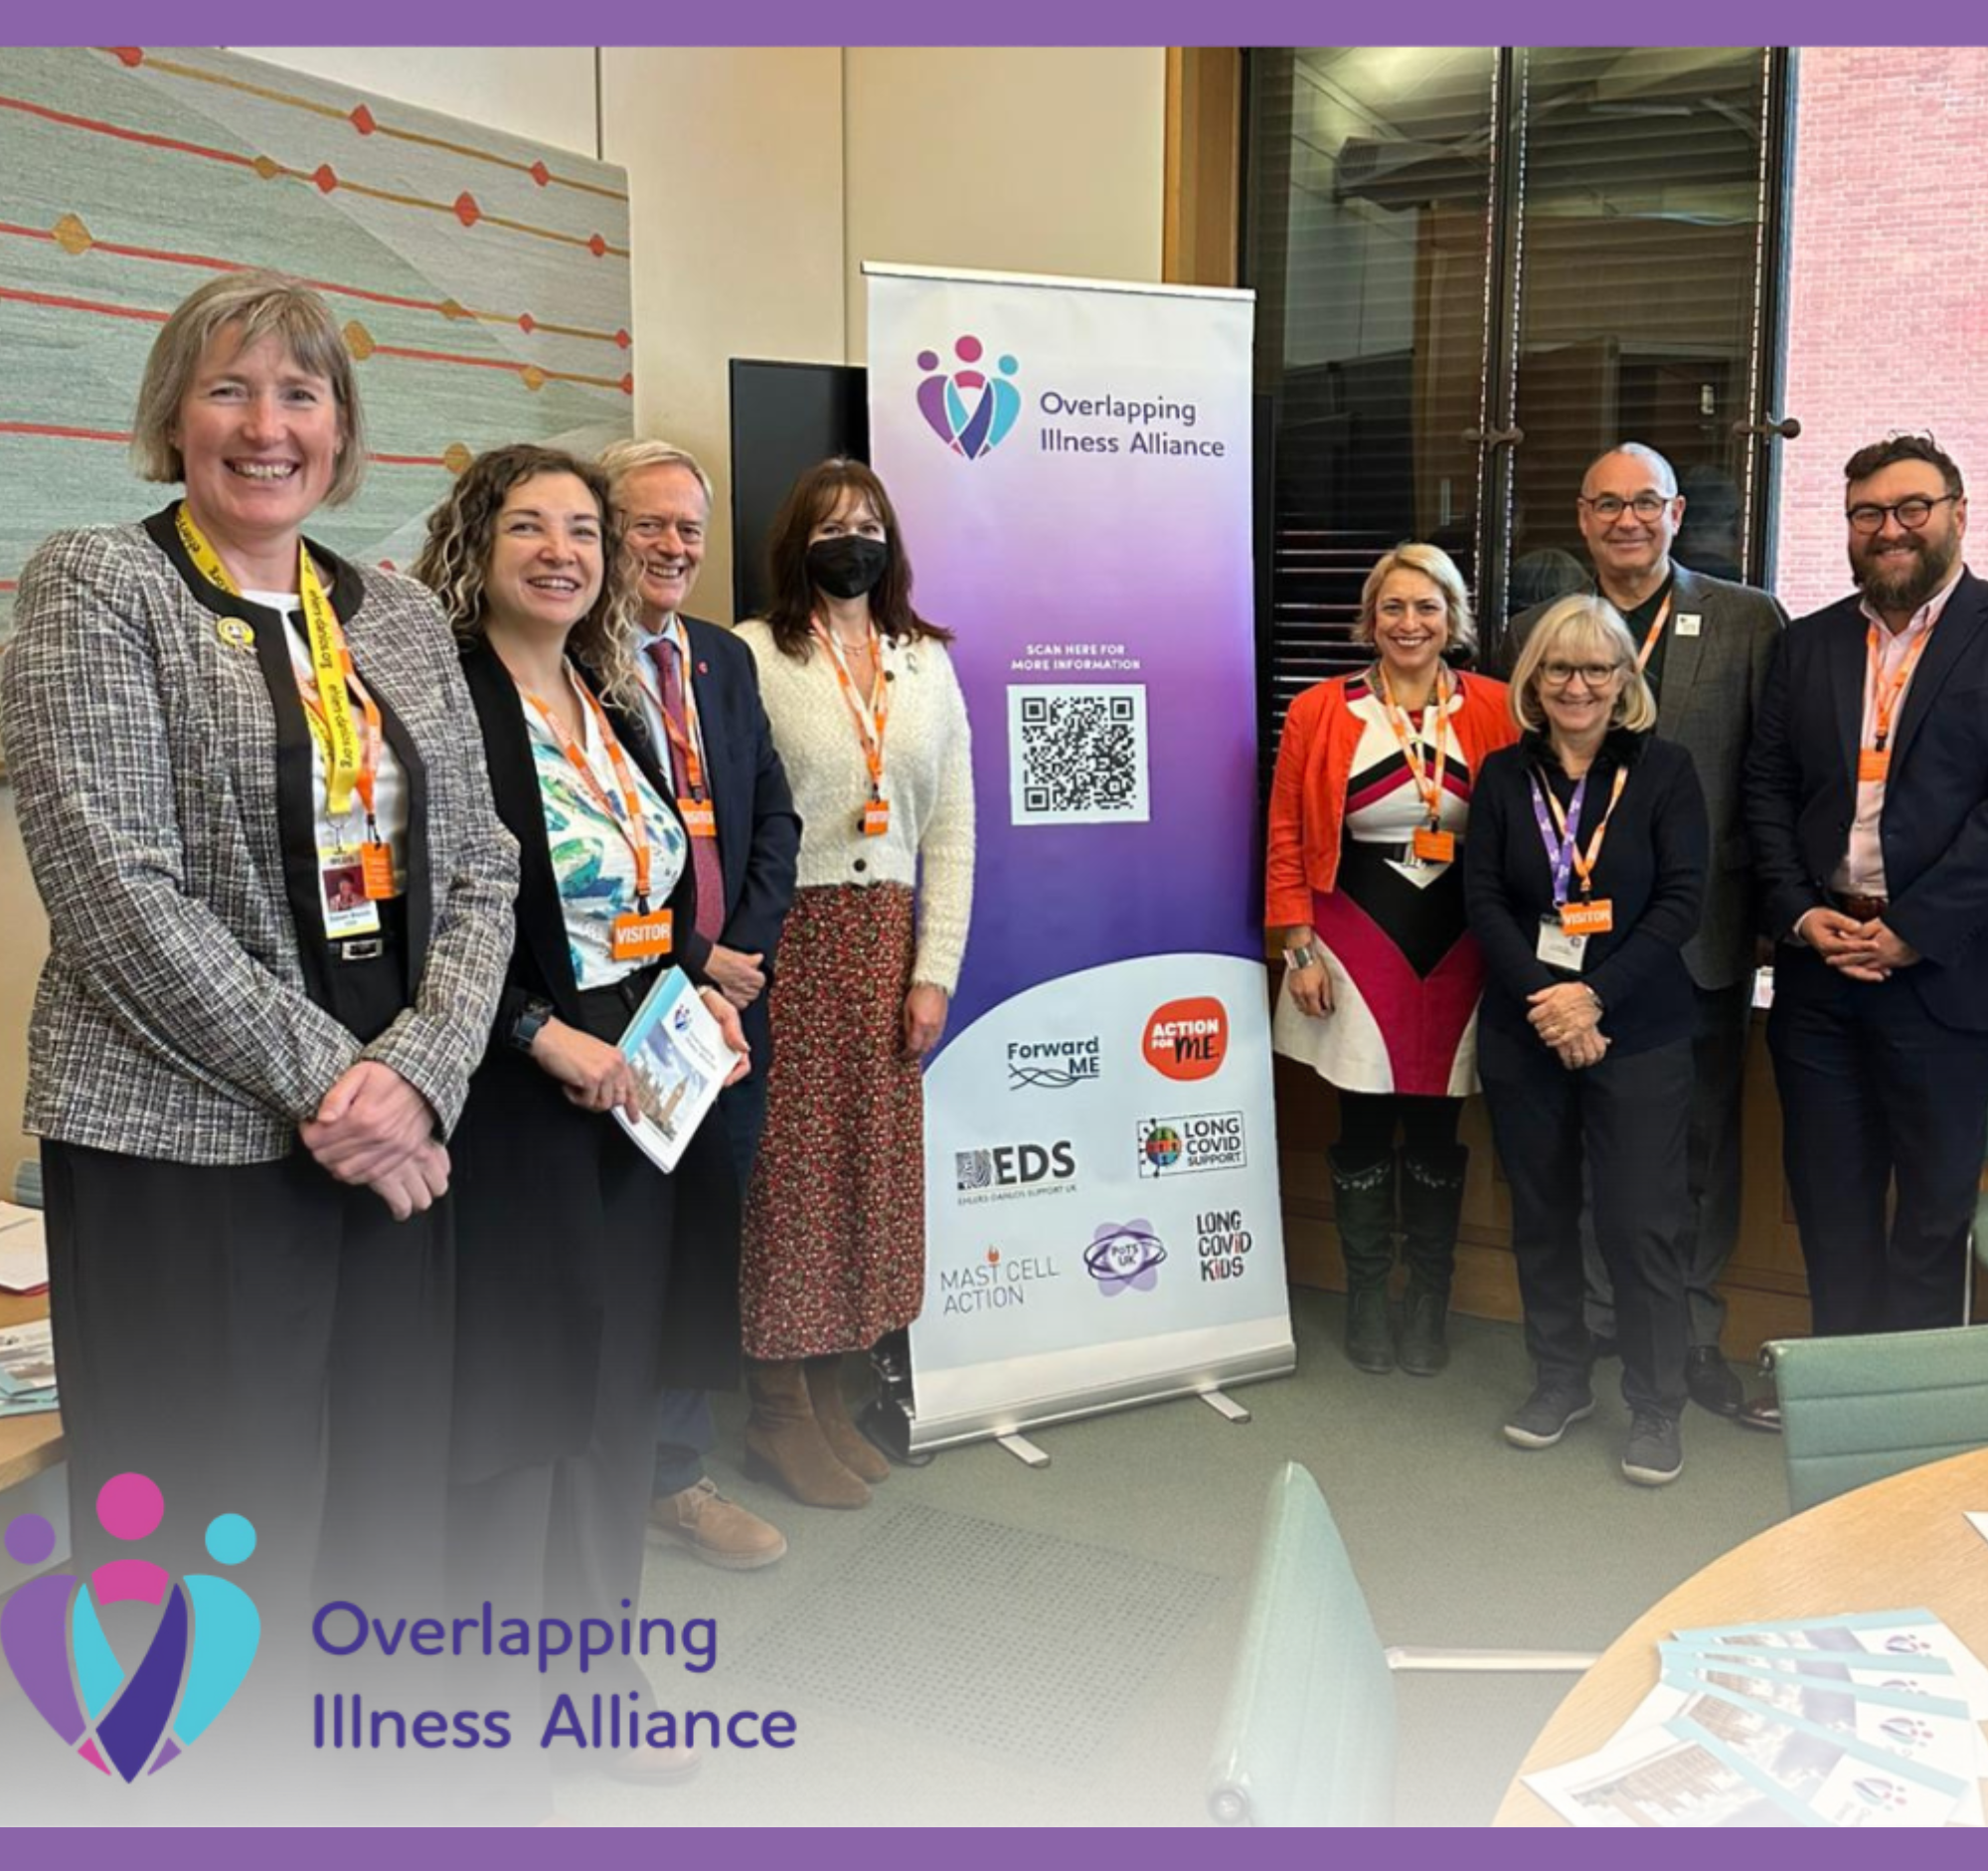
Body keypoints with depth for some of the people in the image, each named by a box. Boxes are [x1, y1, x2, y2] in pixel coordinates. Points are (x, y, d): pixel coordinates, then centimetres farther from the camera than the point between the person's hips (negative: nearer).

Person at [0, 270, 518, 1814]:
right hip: (190, 1150, -5)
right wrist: (321, 1080, -15)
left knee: (389, 1520, 13)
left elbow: (480, 871, 7)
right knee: (220, 1539, 3)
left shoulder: (401, 614, 12)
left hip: (397, 1143, 5)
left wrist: (417, 1069, -8)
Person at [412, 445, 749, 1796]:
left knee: (622, 1394, 15)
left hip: (645, 1088, 7)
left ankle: (600, 1669, 32)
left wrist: (703, 997, 3)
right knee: (521, 1402, 3)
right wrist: (549, 1037, -22)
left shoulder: (614, 705, 12)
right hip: (520, 1107, -7)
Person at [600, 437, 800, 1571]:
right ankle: (666, 1472, 20)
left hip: (732, 997, 6)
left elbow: (774, 816, 13)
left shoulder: (725, 658, 14)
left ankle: (677, 1470, 26)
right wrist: (686, 965, -12)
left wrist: (747, 947, -1)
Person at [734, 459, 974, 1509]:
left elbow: (951, 831, 9)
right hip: (787, 939, -5)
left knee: (869, 1160, 8)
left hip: (886, 941, 5)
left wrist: (934, 971, 2)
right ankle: (778, 1415, 15)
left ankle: (828, 1392, 23)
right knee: (789, 1166, 0)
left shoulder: (928, 664, 11)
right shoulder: (753, 656, -4)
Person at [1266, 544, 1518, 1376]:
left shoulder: (1495, 711, 0)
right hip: (1356, 941, 0)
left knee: (1436, 1126, 9)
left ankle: (1429, 1304, 25)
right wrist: (1300, 951, -4)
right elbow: (1287, 841, 1)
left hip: (1456, 948, 1)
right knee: (1364, 1124, 7)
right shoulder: (1320, 712, -1)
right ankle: (1365, 1299, 23)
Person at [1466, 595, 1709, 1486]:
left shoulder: (1664, 770, -2)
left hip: (1638, 1035, -2)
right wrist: (1543, 999, -15)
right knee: (1541, 1213, 12)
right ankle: (1560, 1378, 29)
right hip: (1522, 1034, 3)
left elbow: (1682, 899, -8)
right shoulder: (1503, 775, 4)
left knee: (1641, 1221, 0)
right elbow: (1482, 897, -2)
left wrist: (1594, 995, -17)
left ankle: (1657, 1405, 17)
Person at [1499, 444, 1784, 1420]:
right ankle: (1603, 1322, 26)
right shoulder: (1534, 633, 6)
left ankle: (1692, 1329, 25)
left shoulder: (1749, 622, 1)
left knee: (1703, 1139, 10)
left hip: (1704, 929, -1)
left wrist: (1776, 902, -8)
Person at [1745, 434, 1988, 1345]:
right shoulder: (1808, 644, 11)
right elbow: (1768, 789, 8)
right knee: (1829, 1199, 12)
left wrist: (1915, 929, -16)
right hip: (1819, 963, 4)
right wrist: (1799, 913, -5)